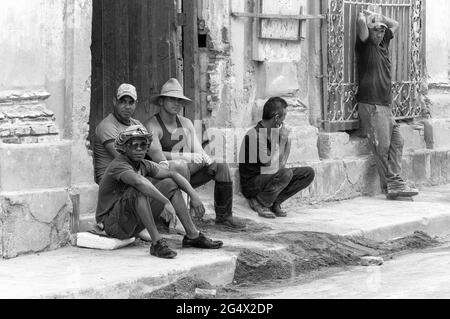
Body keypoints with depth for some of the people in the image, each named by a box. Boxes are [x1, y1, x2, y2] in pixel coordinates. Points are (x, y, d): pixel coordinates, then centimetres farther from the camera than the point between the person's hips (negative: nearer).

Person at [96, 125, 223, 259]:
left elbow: (172, 174, 5)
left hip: (133, 222, 9)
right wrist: (166, 202, -48)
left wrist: (193, 195, -9)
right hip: (112, 223, -9)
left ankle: (192, 235, 4)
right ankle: (157, 242, -34)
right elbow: (140, 181, -42)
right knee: (139, 191, -34)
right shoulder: (118, 166, -22)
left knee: (169, 184, 4)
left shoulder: (143, 165, 5)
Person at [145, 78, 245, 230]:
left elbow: (198, 151, 9)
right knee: (181, 167, -38)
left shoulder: (186, 123, 14)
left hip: (188, 174, 7)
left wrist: (211, 163, -13)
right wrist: (188, 157, -28)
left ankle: (223, 216, -7)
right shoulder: (152, 126, -9)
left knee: (222, 167, -10)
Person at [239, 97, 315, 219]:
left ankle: (275, 202, -1)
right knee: (286, 173, -34)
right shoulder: (254, 136, -23)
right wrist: (282, 141, -17)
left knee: (308, 173, -3)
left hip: (271, 177, 9)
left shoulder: (276, 130, 5)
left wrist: (287, 140, -4)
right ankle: (259, 203, -12)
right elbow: (273, 166, -24)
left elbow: (281, 164, 8)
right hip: (251, 184, -9)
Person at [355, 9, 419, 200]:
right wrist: (365, 16, 4)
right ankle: (394, 184, -8)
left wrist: (375, 15, 21)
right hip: (371, 105, -8)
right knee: (382, 147, -8)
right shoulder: (365, 46, -3)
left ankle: (394, 185, -2)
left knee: (396, 142, -1)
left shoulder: (383, 43, 18)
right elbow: (361, 21, -18)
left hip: (385, 105, 8)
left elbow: (395, 25, 31)